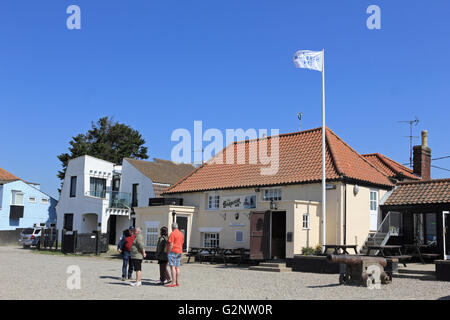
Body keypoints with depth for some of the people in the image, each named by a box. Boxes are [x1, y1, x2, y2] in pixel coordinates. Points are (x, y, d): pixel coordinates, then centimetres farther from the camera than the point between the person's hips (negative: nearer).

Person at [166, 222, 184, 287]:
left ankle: (173, 283, -16)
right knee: (177, 267, 9)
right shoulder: (181, 234, 14)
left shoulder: (172, 234, -10)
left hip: (173, 251, -8)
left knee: (172, 267, -11)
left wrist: (168, 253, -11)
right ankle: (177, 282, 9)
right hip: (179, 252, 8)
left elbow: (171, 245, -16)